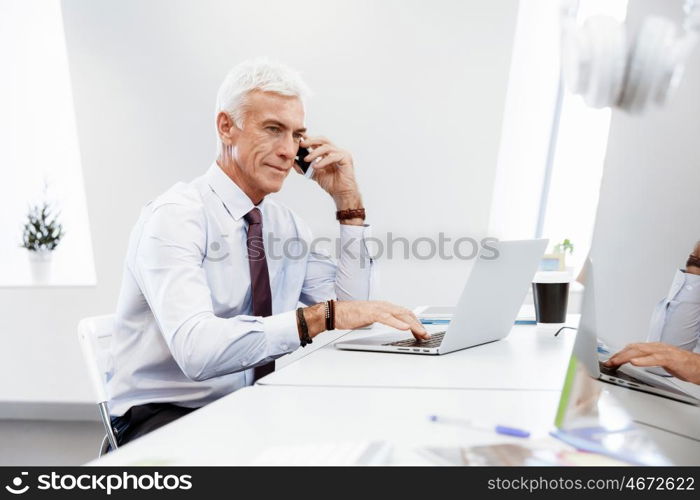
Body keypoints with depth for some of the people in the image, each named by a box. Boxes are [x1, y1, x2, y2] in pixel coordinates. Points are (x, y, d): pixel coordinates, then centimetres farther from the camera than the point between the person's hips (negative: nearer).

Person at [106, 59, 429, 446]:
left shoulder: (287, 223, 5)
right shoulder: (176, 216, -16)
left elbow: (351, 312, -1)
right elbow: (196, 348, -31)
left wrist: (348, 202, -4)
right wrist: (324, 315, -38)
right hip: (166, 415, -6)